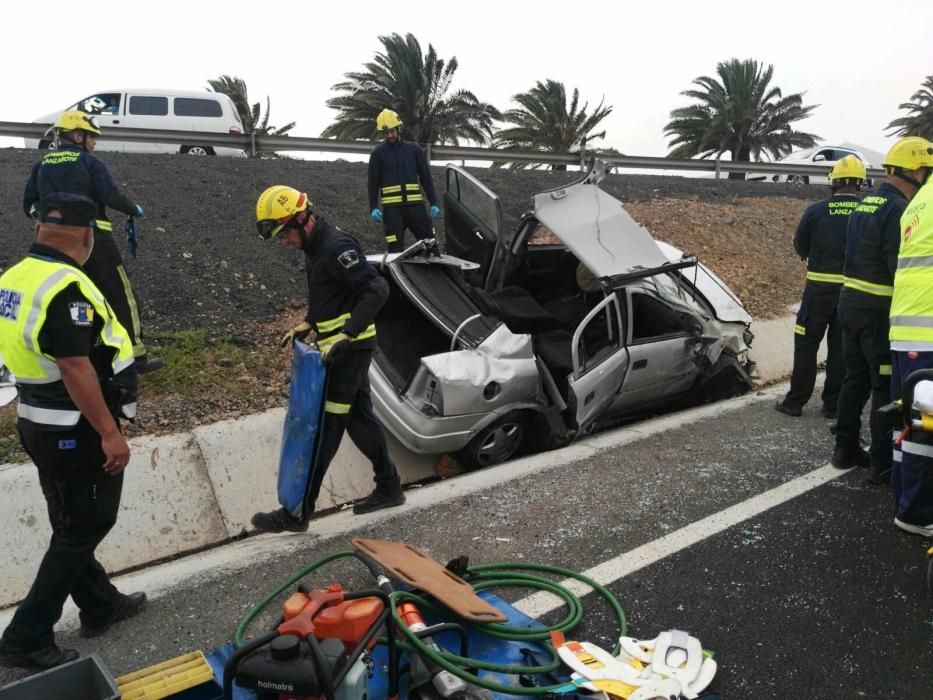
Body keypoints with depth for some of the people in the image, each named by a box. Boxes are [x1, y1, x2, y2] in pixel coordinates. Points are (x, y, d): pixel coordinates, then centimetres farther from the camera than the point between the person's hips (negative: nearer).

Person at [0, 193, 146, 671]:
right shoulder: (66, 288, -23)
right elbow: (75, 369, -27)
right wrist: (109, 433, -21)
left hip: (39, 423, 10)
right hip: (75, 431, -9)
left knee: (71, 525, 20)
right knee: (83, 529, 5)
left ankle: (101, 606, 36)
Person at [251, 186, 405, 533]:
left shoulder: (337, 247, -20)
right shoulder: (315, 245, 11)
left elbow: (377, 289, -26)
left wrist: (345, 334, -30)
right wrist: (308, 323, 13)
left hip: (349, 350, -10)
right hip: (339, 349, 10)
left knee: (324, 430, -4)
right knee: (360, 419, 17)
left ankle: (297, 512, 4)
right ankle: (389, 488, 30)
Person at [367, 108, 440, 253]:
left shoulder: (414, 149, 12)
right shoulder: (378, 153, 9)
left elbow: (426, 178, 12)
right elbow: (373, 183, 7)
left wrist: (433, 202, 4)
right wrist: (373, 208, -5)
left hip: (415, 205, 2)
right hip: (392, 208, -1)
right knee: (395, 248, -5)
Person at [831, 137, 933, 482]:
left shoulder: (864, 205, 13)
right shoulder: (898, 210, -16)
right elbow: (903, 270, -19)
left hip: (850, 303, 9)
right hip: (879, 311, -9)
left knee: (855, 379, 15)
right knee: (887, 387, 0)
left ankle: (845, 449, 23)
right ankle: (883, 463, 6)